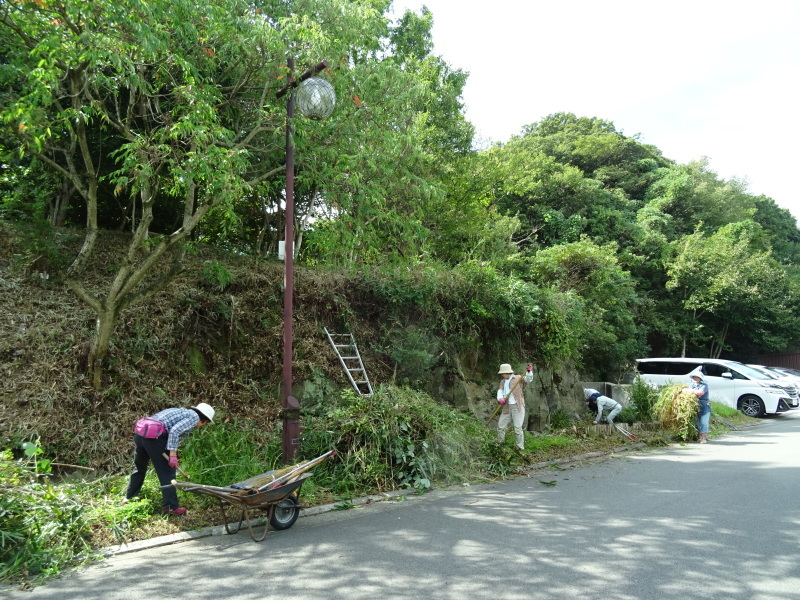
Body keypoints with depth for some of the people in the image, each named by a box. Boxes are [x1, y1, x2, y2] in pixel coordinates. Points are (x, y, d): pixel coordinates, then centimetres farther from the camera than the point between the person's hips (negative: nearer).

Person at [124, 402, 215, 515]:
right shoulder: (194, 417, 1)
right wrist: (173, 455, -12)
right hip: (154, 437, -9)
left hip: (140, 433, 9)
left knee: (139, 467, 28)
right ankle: (171, 507, 7)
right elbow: (174, 431, -14)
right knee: (167, 472, 2)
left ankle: (129, 497, 45)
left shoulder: (182, 412, 27)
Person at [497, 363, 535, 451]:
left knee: (517, 427, -8)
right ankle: (500, 444, 27)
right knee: (500, 426, 10)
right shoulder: (502, 382, 14)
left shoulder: (517, 378, -1)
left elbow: (528, 379, -14)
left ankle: (520, 447, 2)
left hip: (518, 406, -6)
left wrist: (529, 372, -34)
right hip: (507, 407, 6)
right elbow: (500, 391, 2)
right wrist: (500, 398, -19)